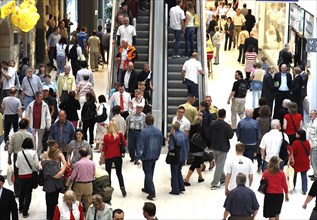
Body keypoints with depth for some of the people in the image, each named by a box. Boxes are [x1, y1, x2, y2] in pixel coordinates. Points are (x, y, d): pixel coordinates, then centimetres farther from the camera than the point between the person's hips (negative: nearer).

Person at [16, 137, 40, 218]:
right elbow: (36, 165, -13)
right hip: (30, 175, -2)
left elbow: (17, 165, -3)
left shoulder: (19, 153, -8)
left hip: (21, 175, 2)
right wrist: (38, 169, 7)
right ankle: (25, 212, 6)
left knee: (21, 192, 21)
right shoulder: (33, 153, -14)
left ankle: (21, 208, 38)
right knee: (28, 194, 6)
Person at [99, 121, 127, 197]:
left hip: (108, 156, -1)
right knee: (119, 173, 10)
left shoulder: (106, 136, -9)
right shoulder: (120, 134, -8)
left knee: (108, 173, 11)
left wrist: (101, 158, 2)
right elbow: (124, 144, -1)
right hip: (118, 156, 1)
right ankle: (122, 187, -4)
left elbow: (104, 148, -5)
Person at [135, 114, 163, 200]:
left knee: (148, 173, -3)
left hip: (146, 156, -6)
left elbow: (140, 145, -17)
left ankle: (152, 193, -10)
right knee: (150, 173, 21)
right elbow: (160, 144, 13)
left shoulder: (144, 132, -17)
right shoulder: (158, 131, 3)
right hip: (155, 156, 6)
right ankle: (147, 188, 36)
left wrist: (138, 158, -15)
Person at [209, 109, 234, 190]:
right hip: (222, 148, -6)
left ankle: (223, 179, 34)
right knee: (220, 166, -1)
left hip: (214, 147, 6)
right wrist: (231, 130, 5)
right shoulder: (226, 125, -19)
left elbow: (209, 135, 6)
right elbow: (230, 136, -13)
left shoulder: (212, 123, -1)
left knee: (218, 164, 22)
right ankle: (214, 184, -4)